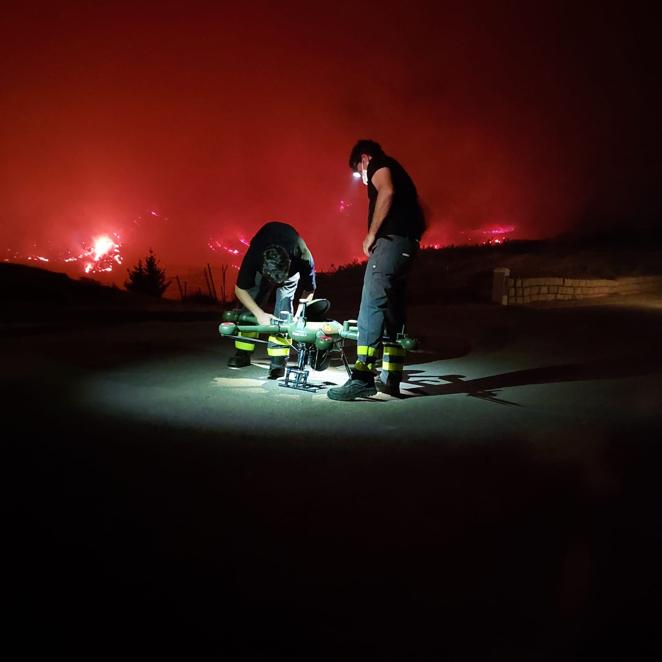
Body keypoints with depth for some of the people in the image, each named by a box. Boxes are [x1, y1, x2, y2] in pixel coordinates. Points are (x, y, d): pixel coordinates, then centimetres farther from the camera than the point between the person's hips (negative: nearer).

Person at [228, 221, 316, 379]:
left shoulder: (304, 259, -42)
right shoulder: (252, 257, -41)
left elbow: (309, 291, -21)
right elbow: (240, 290, -24)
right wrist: (260, 314, -34)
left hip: (292, 268, -1)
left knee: (284, 302, -19)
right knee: (252, 300, -11)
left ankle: (278, 360, -18)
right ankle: (243, 353, 3)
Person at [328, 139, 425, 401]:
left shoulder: (378, 164, 5)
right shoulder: (396, 170, 32)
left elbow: (386, 191, -18)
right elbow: (419, 215, 27)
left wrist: (371, 234, -13)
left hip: (391, 239, -10)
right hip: (407, 241, 10)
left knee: (372, 304, -16)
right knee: (392, 308, 8)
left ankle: (363, 377, -22)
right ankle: (391, 378, 9)